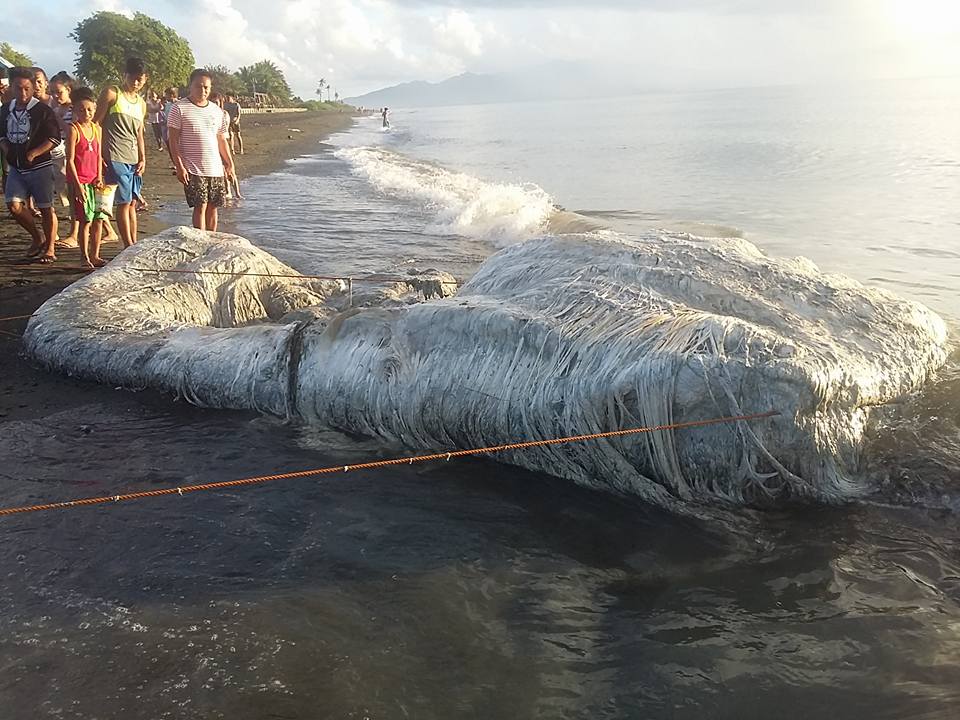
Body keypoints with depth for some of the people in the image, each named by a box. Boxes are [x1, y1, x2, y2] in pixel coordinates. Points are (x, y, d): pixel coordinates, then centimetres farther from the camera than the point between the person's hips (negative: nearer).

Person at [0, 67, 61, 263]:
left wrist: (33, 154, -16)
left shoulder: (42, 110, -8)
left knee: (46, 208, 0)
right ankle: (37, 237, 17)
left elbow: (54, 138, -11)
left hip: (39, 167, -5)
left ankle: (49, 248, 11)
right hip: (16, 168, 5)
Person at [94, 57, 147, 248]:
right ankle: (129, 247, -8)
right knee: (124, 202, -9)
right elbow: (96, 123, -4)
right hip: (115, 158, -6)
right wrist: (98, 154, -11)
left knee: (132, 203, 9)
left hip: (134, 159, 7)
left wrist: (143, 159, 12)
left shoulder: (141, 104, 19)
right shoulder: (111, 93, -1)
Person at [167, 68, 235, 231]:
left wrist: (229, 164, 14)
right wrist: (179, 167, -13)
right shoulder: (179, 109, -4)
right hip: (193, 169, -5)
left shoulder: (217, 111, 12)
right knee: (200, 206, -9)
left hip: (216, 168, 5)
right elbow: (173, 140, -6)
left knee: (213, 207, 6)